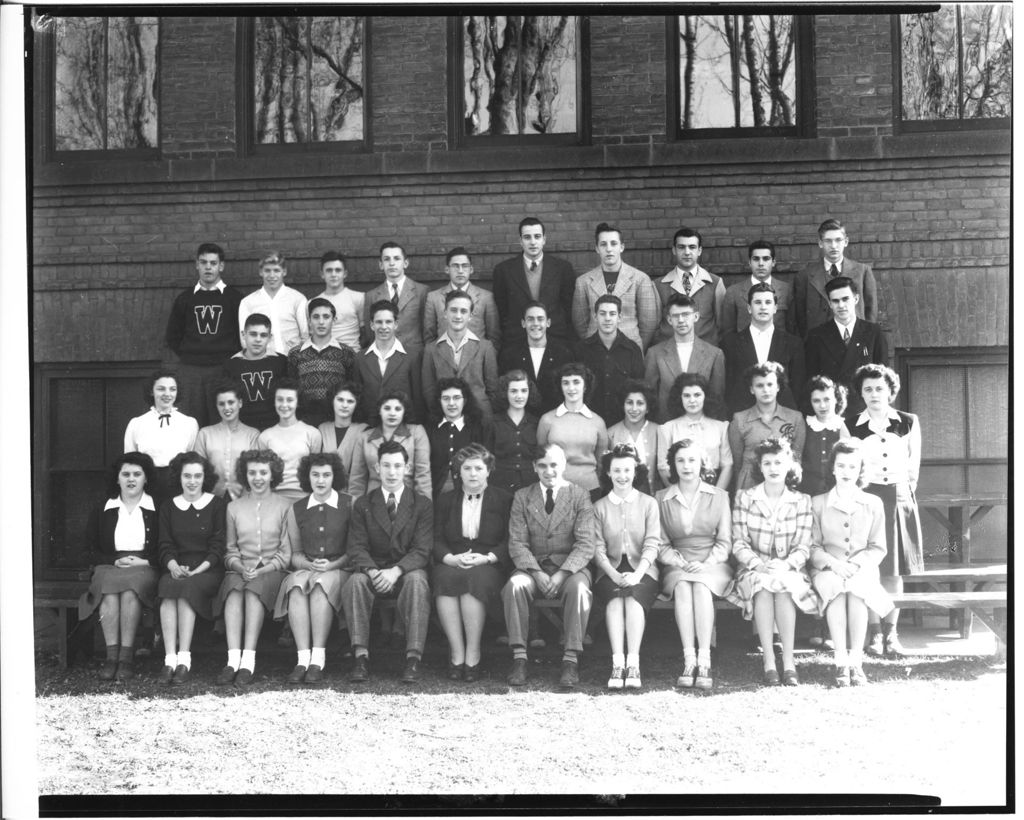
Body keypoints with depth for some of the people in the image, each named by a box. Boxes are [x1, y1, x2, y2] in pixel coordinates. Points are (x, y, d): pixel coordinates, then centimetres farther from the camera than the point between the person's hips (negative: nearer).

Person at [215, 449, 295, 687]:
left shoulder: (285, 506, 10)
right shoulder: (234, 507, 19)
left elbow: (287, 551, 4)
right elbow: (230, 550, 17)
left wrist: (264, 569, -11)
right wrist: (240, 567, -4)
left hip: (273, 571, -2)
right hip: (241, 570, 2)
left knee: (254, 588, -35)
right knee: (234, 587, -33)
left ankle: (248, 662, -44)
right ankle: (233, 660, -45)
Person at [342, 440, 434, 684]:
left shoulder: (422, 505, 5)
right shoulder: (363, 504, 9)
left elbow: (421, 550, -6)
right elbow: (357, 547, 0)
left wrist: (396, 571, -24)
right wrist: (371, 571, -22)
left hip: (407, 571, -1)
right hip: (373, 570, 1)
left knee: (417, 580, -36)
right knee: (355, 581, -32)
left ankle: (413, 658, -38)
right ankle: (361, 656, -34)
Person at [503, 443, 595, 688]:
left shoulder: (580, 496, 3)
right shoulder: (522, 497, 8)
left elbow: (585, 544, -5)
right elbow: (517, 543, 1)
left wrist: (562, 574, -20)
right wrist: (537, 573, -16)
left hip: (570, 566, -1)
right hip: (533, 566, 2)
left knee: (578, 587, -34)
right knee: (514, 585, -30)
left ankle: (571, 661, -30)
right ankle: (519, 658, -26)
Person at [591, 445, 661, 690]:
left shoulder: (648, 504, 9)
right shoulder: (599, 507, 10)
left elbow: (651, 545, -1)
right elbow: (598, 549, 2)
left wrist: (636, 575, -17)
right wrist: (615, 575, -15)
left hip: (642, 570, -1)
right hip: (610, 571, 1)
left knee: (633, 596, -32)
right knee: (615, 597, -31)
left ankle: (633, 663, -37)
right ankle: (617, 663, -37)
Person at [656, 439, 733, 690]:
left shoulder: (719, 496, 12)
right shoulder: (661, 499, 12)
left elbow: (724, 542, 6)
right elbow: (661, 545, 7)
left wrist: (705, 564, -11)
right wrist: (681, 562, -11)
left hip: (712, 565, 0)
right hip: (677, 565, 1)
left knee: (701, 587, -34)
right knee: (682, 587, -34)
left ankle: (704, 660, -38)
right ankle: (689, 659, -38)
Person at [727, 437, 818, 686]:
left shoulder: (802, 501, 5)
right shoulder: (744, 497, 4)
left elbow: (803, 547, 0)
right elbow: (739, 544, -1)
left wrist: (786, 565, -19)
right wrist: (757, 563, -19)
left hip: (789, 569, 0)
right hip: (754, 569, 0)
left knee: (785, 584, -34)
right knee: (763, 583, -34)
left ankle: (789, 663, -34)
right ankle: (768, 664, -36)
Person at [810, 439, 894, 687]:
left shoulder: (873, 504, 12)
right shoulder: (818, 503, 11)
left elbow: (878, 548, 8)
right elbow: (813, 547, 4)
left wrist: (856, 564, -11)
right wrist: (832, 563, -15)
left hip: (862, 570, 0)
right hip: (828, 570, 0)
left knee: (856, 588, -36)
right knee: (835, 586, -36)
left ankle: (856, 661, -34)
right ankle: (841, 662, -37)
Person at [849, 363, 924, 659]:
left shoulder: (909, 423, 5)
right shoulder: (851, 428, 1)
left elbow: (913, 467, 12)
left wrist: (905, 493, 11)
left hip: (899, 498, 1)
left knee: (894, 570, 3)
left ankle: (891, 632, 10)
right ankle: (874, 633, 6)